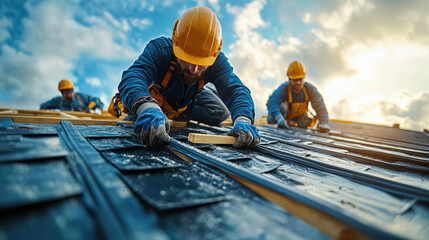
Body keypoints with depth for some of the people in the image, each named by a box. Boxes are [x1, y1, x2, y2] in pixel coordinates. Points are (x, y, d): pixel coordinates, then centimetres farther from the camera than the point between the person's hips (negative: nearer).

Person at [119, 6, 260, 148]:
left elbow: (235, 89, -46)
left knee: (221, 112, -11)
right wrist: (146, 108, -80)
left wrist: (242, 120, -70)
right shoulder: (159, 49, -41)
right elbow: (132, 78, -57)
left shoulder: (217, 62, -34)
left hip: (191, 100, 1)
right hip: (158, 98, 0)